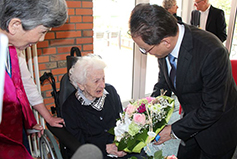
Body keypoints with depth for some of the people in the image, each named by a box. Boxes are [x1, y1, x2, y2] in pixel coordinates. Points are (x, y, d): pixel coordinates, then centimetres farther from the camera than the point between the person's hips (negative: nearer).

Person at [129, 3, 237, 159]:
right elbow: (163, 83, 1)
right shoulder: (164, 46, -16)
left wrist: (174, 130, -21)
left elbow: (212, 109, -27)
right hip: (193, 119, 6)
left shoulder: (212, 53, -36)